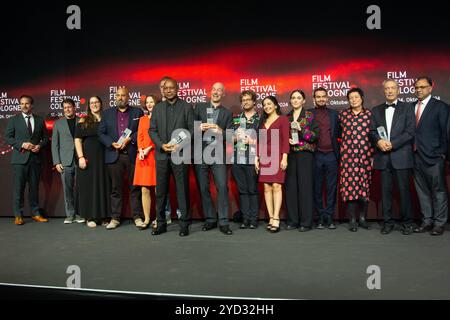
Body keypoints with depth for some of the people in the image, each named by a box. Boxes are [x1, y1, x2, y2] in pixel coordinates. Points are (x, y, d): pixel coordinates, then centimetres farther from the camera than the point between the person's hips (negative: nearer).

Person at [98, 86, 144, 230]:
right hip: (114, 155, 1)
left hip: (133, 155, -1)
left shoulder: (137, 112, 9)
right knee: (115, 188, 5)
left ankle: (137, 217, 10)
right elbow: (101, 133, 8)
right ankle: (115, 218, 12)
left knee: (135, 187, 3)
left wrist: (130, 139, -12)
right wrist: (112, 143, -8)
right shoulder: (107, 113, 13)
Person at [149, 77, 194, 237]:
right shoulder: (157, 108, 12)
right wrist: (161, 145, -7)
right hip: (162, 154, 3)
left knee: (183, 190, 0)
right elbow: (152, 130, 9)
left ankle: (184, 224, 8)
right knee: (160, 191, 6)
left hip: (180, 153, -3)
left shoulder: (187, 107, 5)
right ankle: (161, 224, 16)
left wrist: (180, 145, -12)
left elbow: (192, 129, 0)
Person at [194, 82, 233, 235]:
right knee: (203, 188, 4)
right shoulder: (199, 107, 12)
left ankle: (224, 222, -2)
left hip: (218, 154, -1)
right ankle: (210, 219, 16)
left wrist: (220, 131, -15)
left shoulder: (227, 113, 12)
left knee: (222, 187, -9)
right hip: (200, 153, 1)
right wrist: (200, 128, -13)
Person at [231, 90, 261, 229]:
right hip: (237, 160, 4)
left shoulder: (260, 119, 4)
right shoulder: (235, 119, 16)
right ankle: (245, 218, 13)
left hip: (252, 160, -4)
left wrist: (253, 141, -11)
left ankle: (253, 219, 7)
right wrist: (234, 138, -3)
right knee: (242, 190, 7)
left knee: (253, 190, 0)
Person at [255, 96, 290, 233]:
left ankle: (276, 219, -11)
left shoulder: (283, 119, 3)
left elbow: (285, 139, -5)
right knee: (267, 187, 0)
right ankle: (271, 218, 4)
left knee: (276, 186, -11)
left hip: (277, 156, -5)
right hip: (264, 157, 5)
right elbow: (259, 141, 16)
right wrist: (257, 158, 10)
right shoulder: (263, 121, 19)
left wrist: (284, 157, -14)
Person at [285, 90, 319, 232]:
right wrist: (287, 141, -4)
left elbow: (315, 135, -3)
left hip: (305, 154, -3)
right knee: (291, 187, 3)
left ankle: (306, 222, 3)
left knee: (305, 186, -5)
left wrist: (301, 129, -16)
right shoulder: (287, 117, 14)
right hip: (290, 155, 4)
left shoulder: (310, 115, 4)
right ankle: (293, 220, 12)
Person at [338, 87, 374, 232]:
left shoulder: (369, 114, 6)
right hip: (348, 156, 0)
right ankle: (352, 220, 5)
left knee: (365, 186, 4)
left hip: (365, 156, 0)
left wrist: (373, 155, 2)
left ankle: (363, 217, 18)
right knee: (349, 186, -3)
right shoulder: (343, 114, 7)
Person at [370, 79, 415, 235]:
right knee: (386, 190, 6)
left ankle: (407, 223, 13)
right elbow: (372, 130, 8)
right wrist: (379, 141, -13)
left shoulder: (406, 108, 5)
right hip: (383, 157, 3)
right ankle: (388, 222, 15)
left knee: (404, 190, 1)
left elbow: (410, 131, -4)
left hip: (401, 156, -2)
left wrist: (392, 144, -14)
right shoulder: (376, 110, 15)